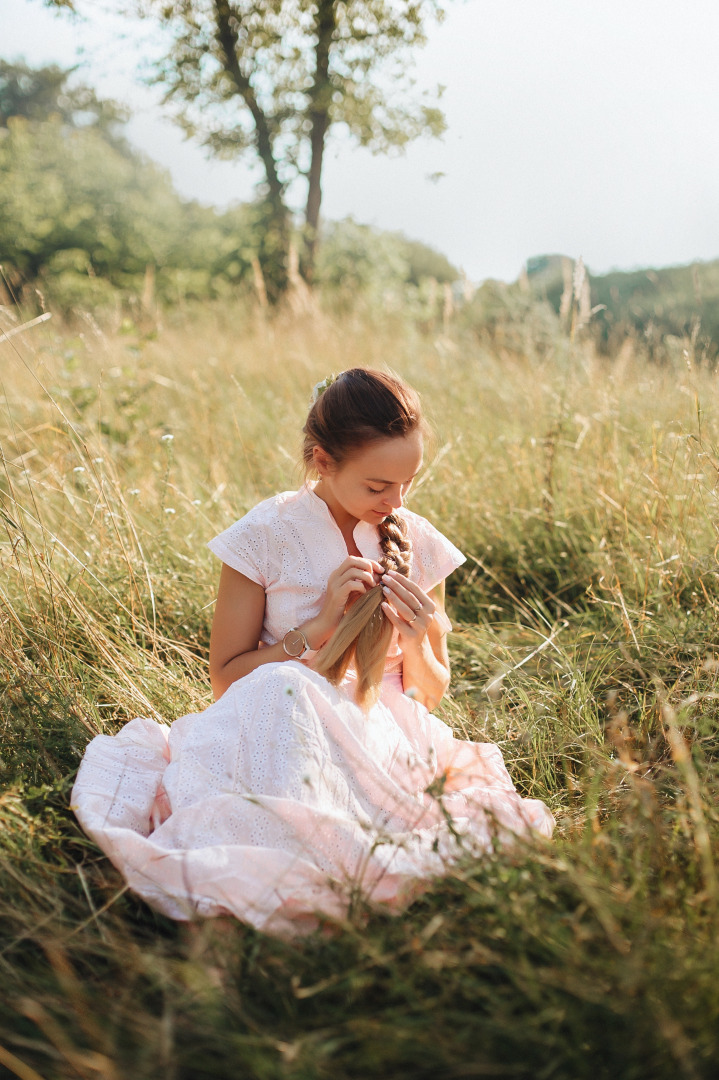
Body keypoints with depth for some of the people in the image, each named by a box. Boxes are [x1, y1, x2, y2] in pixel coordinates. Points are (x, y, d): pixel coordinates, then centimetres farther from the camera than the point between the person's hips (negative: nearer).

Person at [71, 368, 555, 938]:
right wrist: (320, 625, -16)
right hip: (281, 730, -1)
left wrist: (417, 644, -11)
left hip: (385, 734, 2)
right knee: (282, 687, -38)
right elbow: (225, 679, -3)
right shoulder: (267, 535, -5)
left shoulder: (418, 544, 4)